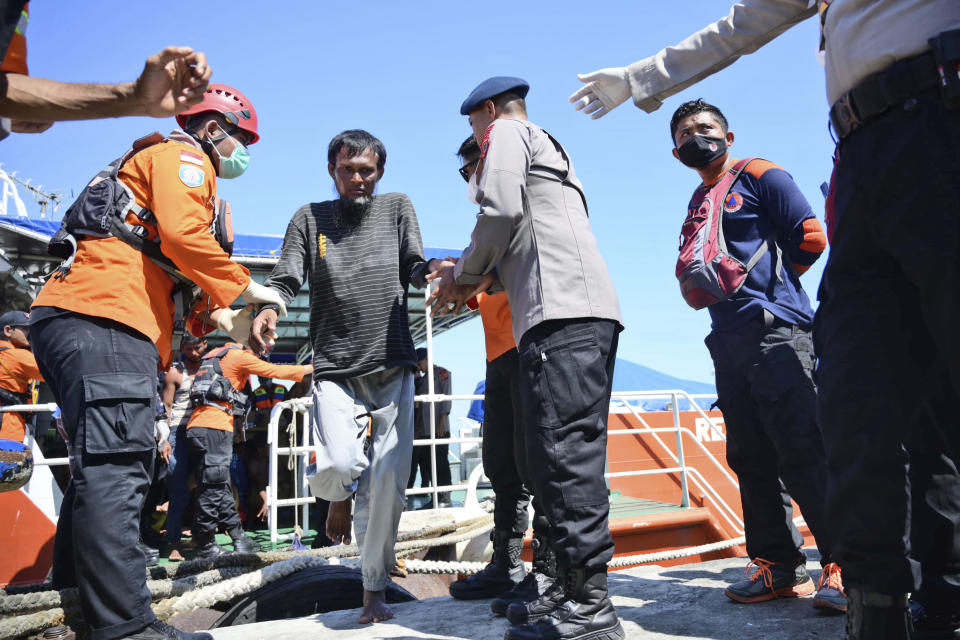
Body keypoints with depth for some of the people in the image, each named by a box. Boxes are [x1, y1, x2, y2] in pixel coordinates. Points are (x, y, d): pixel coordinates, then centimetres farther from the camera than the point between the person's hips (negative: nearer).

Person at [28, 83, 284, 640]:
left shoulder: (160, 165, 35)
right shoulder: (182, 155, 5)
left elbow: (164, 279, 30)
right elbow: (183, 235, -15)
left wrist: (218, 318, 17)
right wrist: (246, 288, -4)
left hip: (72, 323, 11)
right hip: (105, 323, -11)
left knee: (103, 473, 11)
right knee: (115, 474, -17)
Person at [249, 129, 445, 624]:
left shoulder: (397, 208, 14)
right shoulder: (309, 218, 12)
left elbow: (414, 269, 5)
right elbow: (285, 280, 3)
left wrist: (431, 268, -18)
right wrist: (267, 310, -18)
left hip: (392, 367, 1)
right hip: (335, 369, -1)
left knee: (387, 483, -2)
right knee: (340, 464, -20)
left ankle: (374, 591, 16)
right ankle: (338, 500, 20)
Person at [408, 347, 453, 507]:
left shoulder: (442, 373, 3)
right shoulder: (422, 379, 24)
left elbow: (447, 396, -7)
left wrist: (443, 420, -14)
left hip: (438, 428, -7)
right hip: (422, 429, 7)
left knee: (440, 462, -9)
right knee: (426, 463, 2)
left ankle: (445, 497, -7)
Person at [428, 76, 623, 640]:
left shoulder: (508, 133, 9)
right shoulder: (552, 149, 35)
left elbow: (502, 212, -8)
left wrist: (467, 274, 7)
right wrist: (472, 277, 26)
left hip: (562, 313, -10)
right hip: (591, 314, 10)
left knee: (560, 450, -14)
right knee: (574, 451, 7)